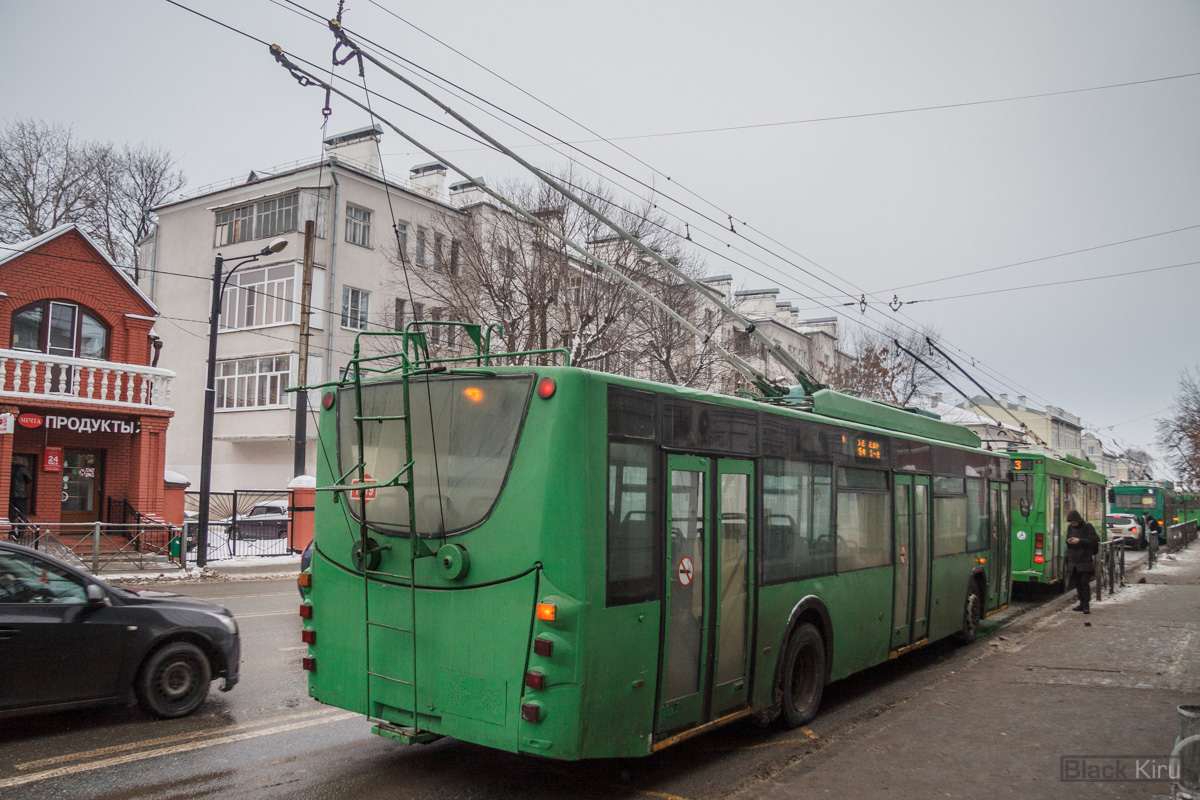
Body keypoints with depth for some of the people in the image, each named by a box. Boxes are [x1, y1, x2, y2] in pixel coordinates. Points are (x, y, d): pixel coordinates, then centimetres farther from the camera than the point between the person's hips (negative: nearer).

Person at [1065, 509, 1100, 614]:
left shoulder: (1087, 527, -5)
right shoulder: (1070, 528, 12)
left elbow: (1094, 541, -10)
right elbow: (1067, 540, 20)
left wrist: (1079, 541, -18)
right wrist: (1069, 542, -4)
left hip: (1085, 560, -6)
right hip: (1073, 560, 6)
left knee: (1085, 582, -9)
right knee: (1077, 583, 8)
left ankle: (1086, 605, -5)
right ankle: (1082, 603, 17)